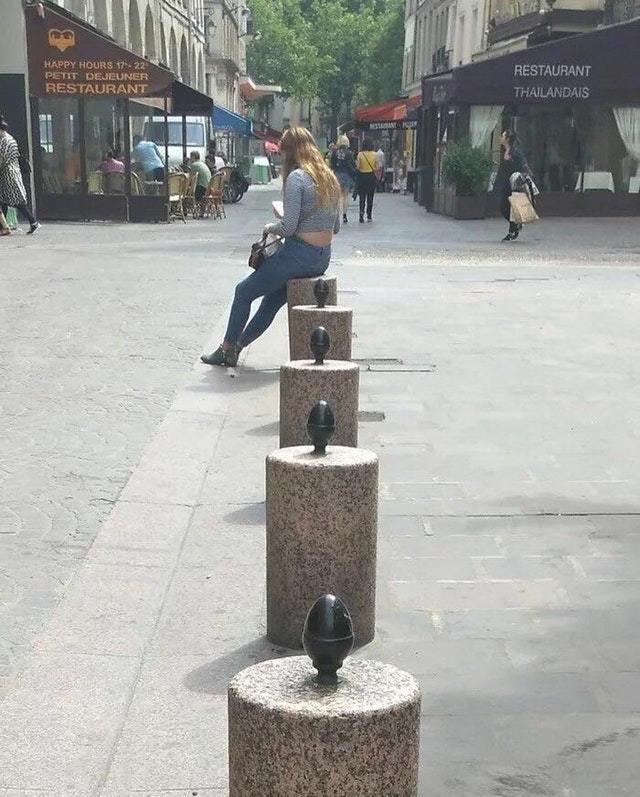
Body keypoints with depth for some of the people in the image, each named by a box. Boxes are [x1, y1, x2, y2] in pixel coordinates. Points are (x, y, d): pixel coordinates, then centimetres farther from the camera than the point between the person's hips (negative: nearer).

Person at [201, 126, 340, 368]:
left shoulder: (296, 178, -14)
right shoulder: (329, 178, 11)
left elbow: (288, 227, -19)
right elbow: (335, 227, 15)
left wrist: (270, 228, 0)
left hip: (299, 255, -8)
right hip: (323, 258, 8)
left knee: (244, 291, 11)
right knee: (272, 300, 22)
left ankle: (227, 349, 20)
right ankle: (236, 347, 29)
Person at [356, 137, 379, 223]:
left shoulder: (360, 154, -8)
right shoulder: (375, 154, -6)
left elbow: (357, 167, -6)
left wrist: (356, 162, 13)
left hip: (362, 176, -1)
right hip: (372, 176, 1)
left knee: (362, 197, 4)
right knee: (370, 197, 12)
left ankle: (361, 216, -12)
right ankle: (369, 216, 16)